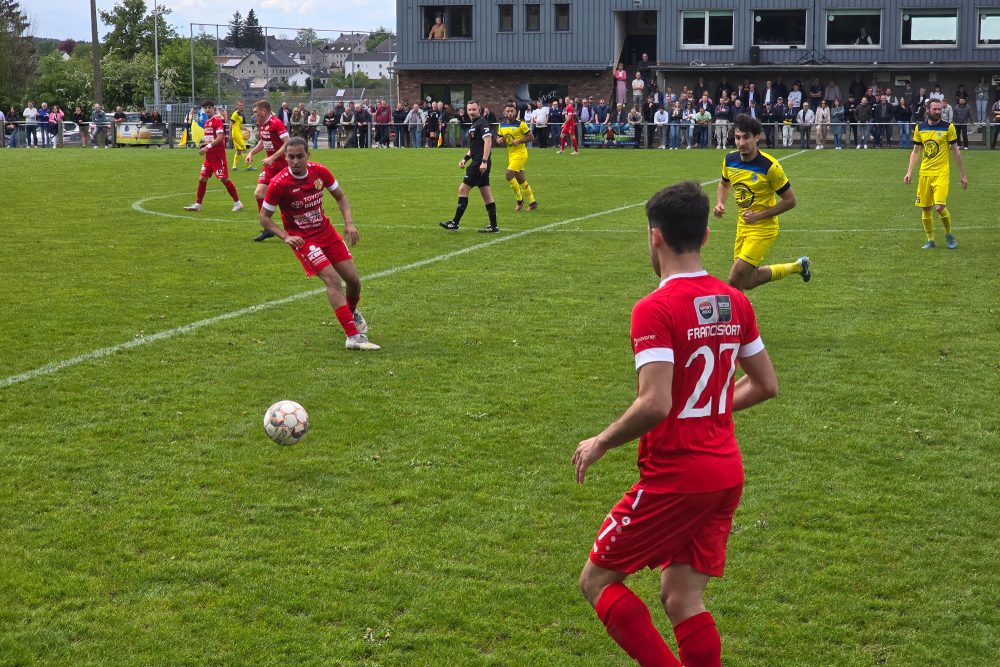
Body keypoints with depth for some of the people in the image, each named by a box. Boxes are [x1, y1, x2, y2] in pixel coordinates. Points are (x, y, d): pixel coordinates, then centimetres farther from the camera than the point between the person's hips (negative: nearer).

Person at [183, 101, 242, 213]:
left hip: (218, 155, -8)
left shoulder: (217, 120, -12)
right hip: (209, 156, 8)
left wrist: (208, 147, -24)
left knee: (224, 179, -5)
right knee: (202, 179, 7)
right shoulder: (207, 122, 14)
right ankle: (197, 204, 13)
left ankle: (237, 203, 4)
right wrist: (204, 141, 6)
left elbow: (220, 137, -21)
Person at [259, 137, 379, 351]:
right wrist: (286, 237, -21)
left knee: (353, 279, 4)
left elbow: (340, 197, 8)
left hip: (326, 231, 5)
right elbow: (264, 217, -8)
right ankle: (353, 336, -22)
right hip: (302, 239, -5)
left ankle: (352, 313, 41)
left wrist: (349, 223, -7)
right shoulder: (279, 184, -19)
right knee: (332, 279, -22)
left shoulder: (319, 171, -7)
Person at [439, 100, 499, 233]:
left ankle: (454, 223, -5)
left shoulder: (482, 123, -11)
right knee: (486, 194, 9)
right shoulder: (474, 125, 20)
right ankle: (493, 226, 10)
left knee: (463, 189, -8)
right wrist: (465, 159, 17)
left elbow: (488, 141, -21)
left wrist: (484, 161, -27)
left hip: (479, 163, -10)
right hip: (478, 163, 10)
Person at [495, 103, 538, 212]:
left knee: (508, 175, -17)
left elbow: (531, 137, -10)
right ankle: (532, 202, 22)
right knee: (520, 179, 11)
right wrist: (500, 140, -8)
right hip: (511, 154, 7)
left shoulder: (521, 124, -11)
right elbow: (498, 139, 16)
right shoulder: (502, 126, 8)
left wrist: (519, 141, -20)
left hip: (520, 154, -7)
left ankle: (519, 199, -2)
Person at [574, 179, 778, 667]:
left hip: (674, 477, -7)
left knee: (597, 581, 9)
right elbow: (766, 385, 12)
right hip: (727, 474, 7)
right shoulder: (735, 302, 5)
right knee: (681, 598, 15)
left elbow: (654, 405, -26)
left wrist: (600, 444, -10)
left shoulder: (655, 309, -18)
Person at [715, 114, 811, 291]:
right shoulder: (730, 160, -4)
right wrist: (720, 203, -2)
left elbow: (790, 200, -13)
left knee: (735, 280, -15)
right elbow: (724, 184, 19)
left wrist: (759, 216, -19)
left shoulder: (770, 166, -20)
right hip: (742, 226, 7)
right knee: (747, 282, 15)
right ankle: (797, 266, 34)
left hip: (763, 229, -7)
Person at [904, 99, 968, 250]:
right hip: (924, 173, 4)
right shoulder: (919, 128, 5)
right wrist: (909, 172, 2)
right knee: (925, 209, 4)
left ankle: (949, 235, 9)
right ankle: (930, 240, 21)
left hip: (941, 173, -3)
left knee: (940, 207, -16)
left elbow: (956, 152, 1)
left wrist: (963, 175, 1)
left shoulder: (948, 127, -3)